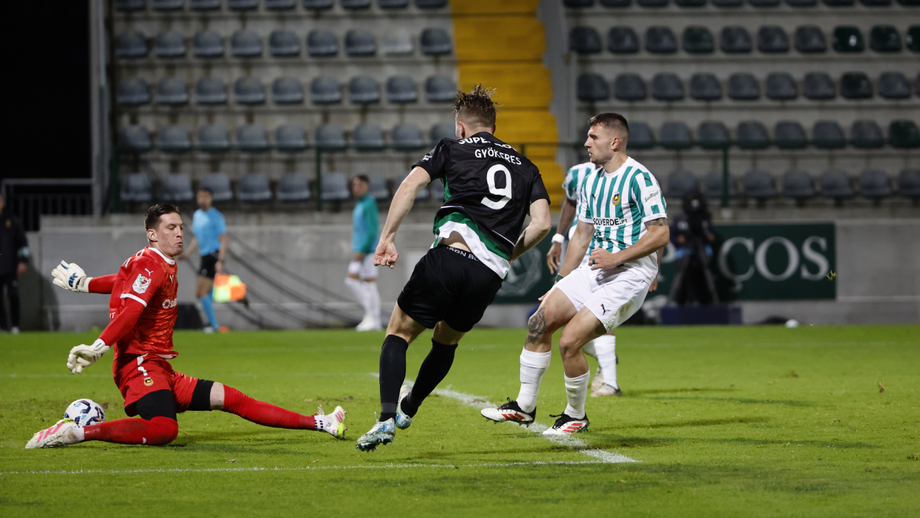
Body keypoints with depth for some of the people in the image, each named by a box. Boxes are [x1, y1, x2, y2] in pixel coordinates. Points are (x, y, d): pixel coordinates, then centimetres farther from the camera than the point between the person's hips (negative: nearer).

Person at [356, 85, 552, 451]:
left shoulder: (452, 150, 13)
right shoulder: (525, 167, 21)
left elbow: (411, 185, -4)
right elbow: (541, 223, 8)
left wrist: (386, 238, -5)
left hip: (451, 254, -4)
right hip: (490, 275, 4)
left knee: (398, 334, 8)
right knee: (446, 342, 29)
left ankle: (387, 418, -13)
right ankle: (408, 408, 44)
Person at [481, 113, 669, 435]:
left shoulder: (639, 178, -12)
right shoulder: (591, 181, 14)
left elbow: (660, 234, -15)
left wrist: (616, 257, -21)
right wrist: (560, 284, 19)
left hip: (630, 273, -8)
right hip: (595, 270, 8)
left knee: (569, 341, -16)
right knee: (540, 321, -6)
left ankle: (576, 416, 5)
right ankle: (525, 406, 6)